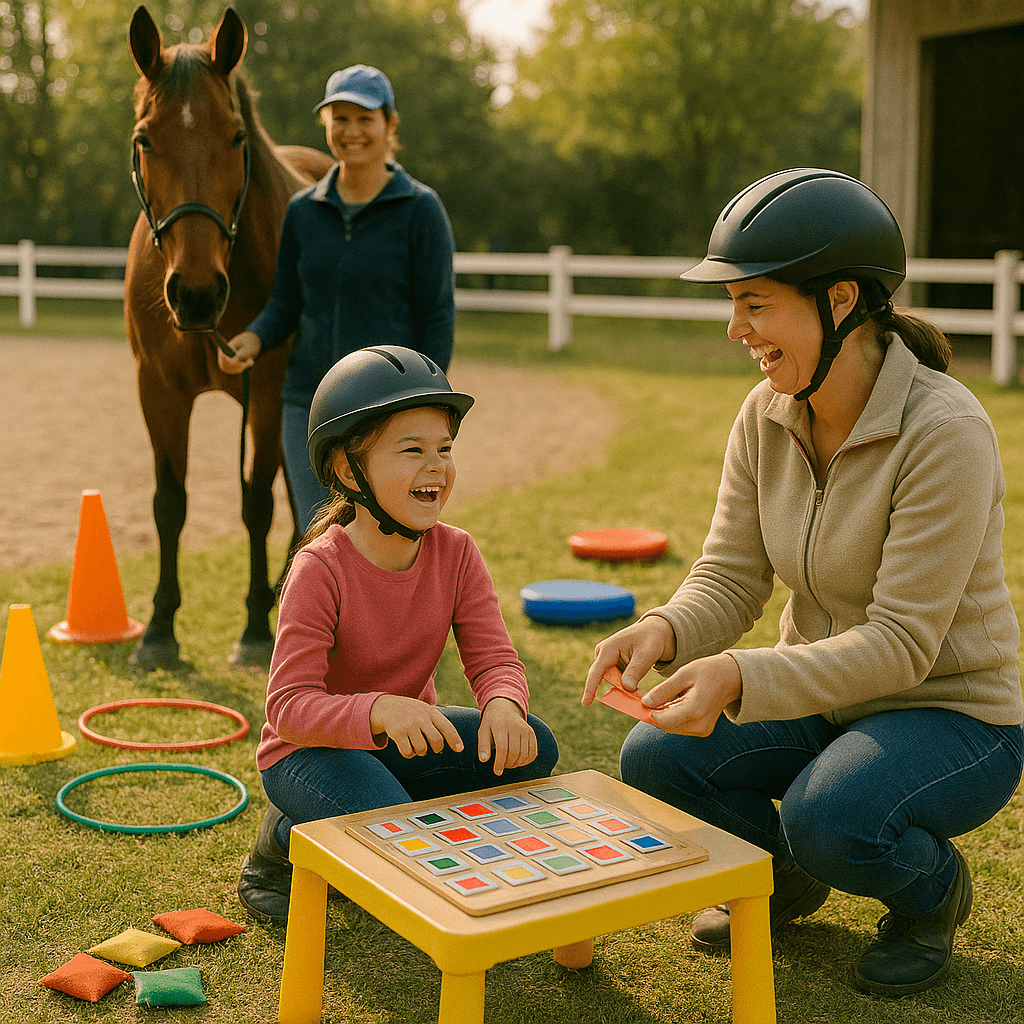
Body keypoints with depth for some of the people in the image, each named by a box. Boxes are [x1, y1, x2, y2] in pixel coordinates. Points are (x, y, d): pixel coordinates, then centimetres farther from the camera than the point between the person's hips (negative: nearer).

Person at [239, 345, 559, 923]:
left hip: (406, 741, 6)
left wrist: (503, 704, -37)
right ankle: (284, 843, 0)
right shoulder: (320, 569, -24)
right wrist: (380, 710, -48)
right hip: (312, 747, -5)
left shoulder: (456, 554, -9)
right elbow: (290, 706, -28)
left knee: (532, 749, -17)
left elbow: (494, 658, -11)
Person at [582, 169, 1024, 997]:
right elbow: (731, 579, -5)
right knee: (653, 759, -15)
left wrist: (740, 678, -40)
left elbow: (901, 643, -28)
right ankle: (784, 878, 16)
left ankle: (935, 888, 4)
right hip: (822, 695, 6)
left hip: (952, 715, -6)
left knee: (828, 817, -33)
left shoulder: (945, 432, -25)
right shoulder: (767, 416, -5)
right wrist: (665, 632, -28)